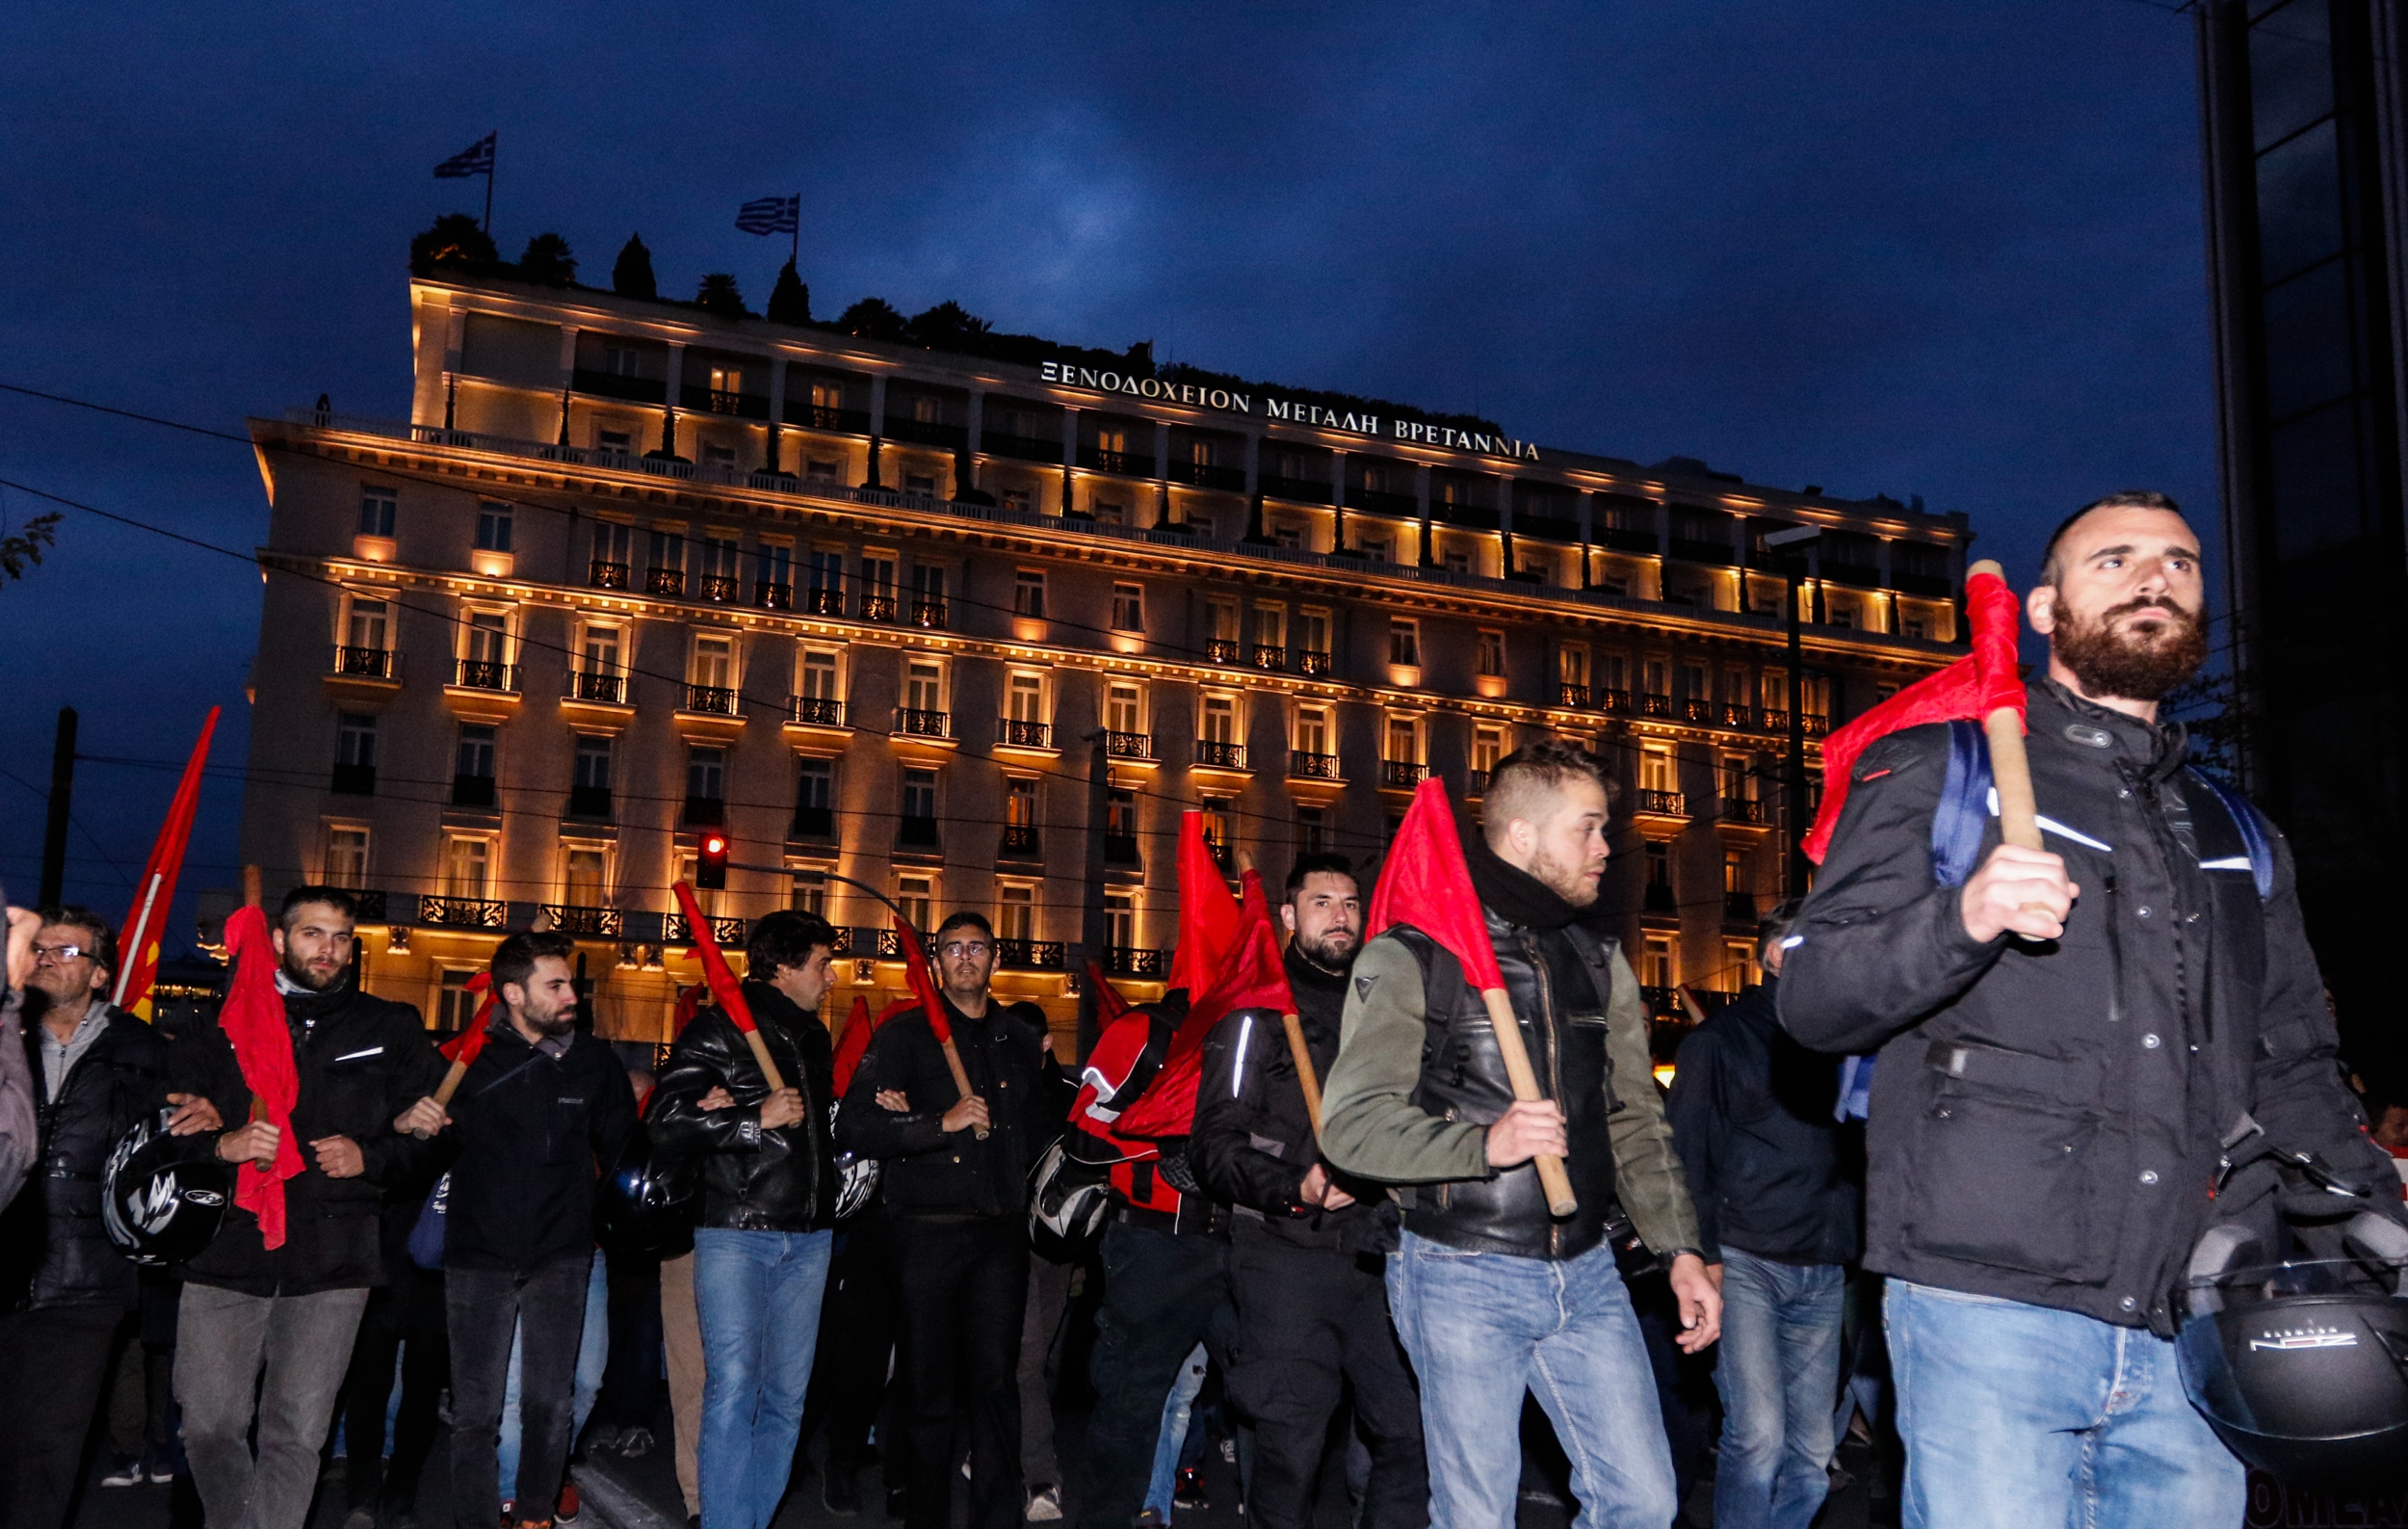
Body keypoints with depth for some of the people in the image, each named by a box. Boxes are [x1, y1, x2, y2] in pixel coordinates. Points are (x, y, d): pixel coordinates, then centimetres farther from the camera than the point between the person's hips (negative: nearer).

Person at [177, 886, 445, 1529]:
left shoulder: (391, 1031, 10)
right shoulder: (227, 1025, 12)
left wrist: (369, 1158, -6)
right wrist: (221, 1147, -10)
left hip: (330, 1261, -1)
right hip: (226, 1255, 1)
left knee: (296, 1435, 2)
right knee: (210, 1427, -1)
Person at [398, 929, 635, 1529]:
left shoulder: (596, 1060, 0)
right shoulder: (467, 1058, -3)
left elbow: (622, 1148, 6)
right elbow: (415, 1152, 2)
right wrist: (407, 1123, -16)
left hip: (560, 1256, 1)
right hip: (479, 1255, -1)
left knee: (549, 1404, 7)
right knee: (476, 1409, 3)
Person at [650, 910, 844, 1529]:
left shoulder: (813, 1036, 17)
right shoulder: (717, 1030, -3)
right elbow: (669, 1125, -11)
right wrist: (756, 1118, -15)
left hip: (807, 1237, 6)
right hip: (736, 1230, -6)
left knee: (785, 1396, 6)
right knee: (733, 1390, -10)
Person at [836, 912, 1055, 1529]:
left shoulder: (1023, 1037, 13)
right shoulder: (904, 1034, 3)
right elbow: (854, 1126, -6)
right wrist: (940, 1122, -17)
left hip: (1001, 1229, 2)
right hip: (927, 1229, -2)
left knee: (996, 1379, -1)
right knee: (930, 1385, 4)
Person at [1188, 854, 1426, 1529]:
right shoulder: (1257, 1010, 1)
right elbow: (1214, 1146, -7)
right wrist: (1296, 1187, -21)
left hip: (1379, 1257, 5)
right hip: (1290, 1255, -5)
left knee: (1418, 1433, 0)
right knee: (1291, 1448, -1)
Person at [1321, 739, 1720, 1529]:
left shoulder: (1599, 961, 10)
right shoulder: (1411, 958, -8)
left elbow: (1635, 1121, 12)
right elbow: (1351, 1123, -14)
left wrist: (1681, 1249, 1)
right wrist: (1482, 1144, -28)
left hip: (1586, 1277, 5)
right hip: (1465, 1281, -5)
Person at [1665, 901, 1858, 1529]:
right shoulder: (1721, 1038, 1)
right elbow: (1686, 1152, -3)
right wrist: (1704, 1254, -11)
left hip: (1822, 1273, 6)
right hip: (1746, 1264, -5)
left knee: (1812, 1451, 6)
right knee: (1758, 1438, -14)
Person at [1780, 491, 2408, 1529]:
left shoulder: (2239, 838, 20)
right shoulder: (1937, 773, 4)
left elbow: (2293, 1073, 24)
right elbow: (1811, 998, -4)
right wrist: (1964, 918, -21)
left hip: (2186, 1330, 5)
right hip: (1989, 1312, -5)